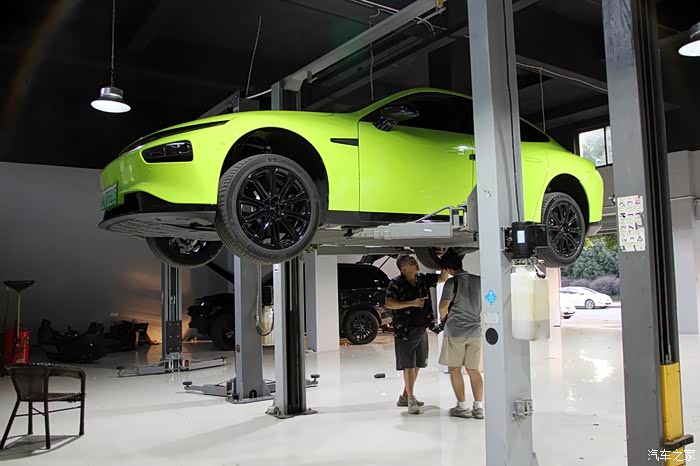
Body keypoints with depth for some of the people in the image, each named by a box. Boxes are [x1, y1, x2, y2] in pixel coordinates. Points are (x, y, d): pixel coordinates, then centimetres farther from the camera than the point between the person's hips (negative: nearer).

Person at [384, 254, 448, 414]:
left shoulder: (423, 279, 6)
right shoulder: (396, 283, -11)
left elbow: (443, 278, 13)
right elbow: (388, 304, -19)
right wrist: (411, 303, -23)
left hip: (421, 329, 7)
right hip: (405, 330, -7)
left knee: (417, 365, 13)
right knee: (409, 366, -4)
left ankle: (404, 397, 26)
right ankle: (411, 400, 4)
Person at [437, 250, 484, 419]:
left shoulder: (452, 282, -10)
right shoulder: (478, 280, 5)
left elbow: (443, 306, -19)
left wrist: (443, 317, 1)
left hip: (455, 330, -5)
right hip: (475, 330, 5)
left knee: (454, 369, 7)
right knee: (473, 370, 11)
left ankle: (462, 406, 8)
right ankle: (478, 407, 8)